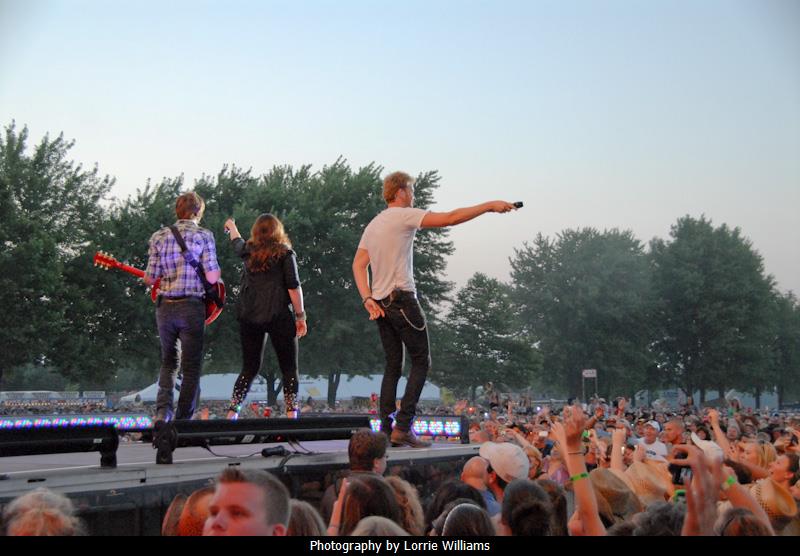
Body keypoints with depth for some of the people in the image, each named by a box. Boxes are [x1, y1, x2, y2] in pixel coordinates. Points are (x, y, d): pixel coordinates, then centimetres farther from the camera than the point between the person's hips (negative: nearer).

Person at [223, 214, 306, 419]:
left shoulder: (248, 251, 10)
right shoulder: (285, 254, -1)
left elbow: (236, 241, 33)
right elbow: (294, 286, -6)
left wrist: (231, 226, 55)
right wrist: (300, 316, 0)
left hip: (249, 317, 4)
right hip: (278, 317, -4)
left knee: (249, 368, 13)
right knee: (289, 369, 2)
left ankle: (232, 413, 7)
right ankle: (291, 414, -7)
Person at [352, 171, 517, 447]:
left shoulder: (373, 225, 17)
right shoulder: (403, 216, -7)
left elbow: (358, 265, 11)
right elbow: (450, 218, -14)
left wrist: (368, 298, 2)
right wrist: (489, 206, -8)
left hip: (380, 303, 8)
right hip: (402, 298, -8)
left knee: (393, 366, 12)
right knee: (421, 362, -2)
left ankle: (386, 430, 9)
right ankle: (403, 427, -10)